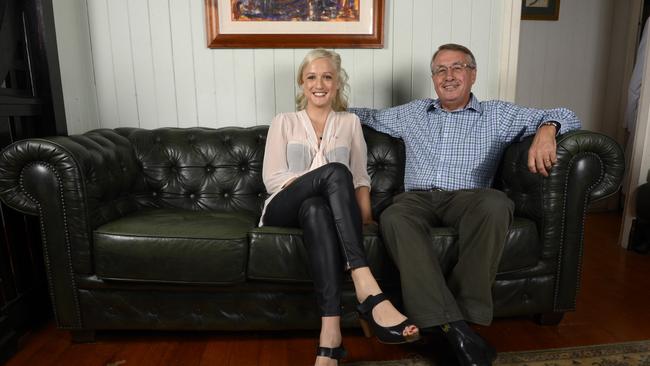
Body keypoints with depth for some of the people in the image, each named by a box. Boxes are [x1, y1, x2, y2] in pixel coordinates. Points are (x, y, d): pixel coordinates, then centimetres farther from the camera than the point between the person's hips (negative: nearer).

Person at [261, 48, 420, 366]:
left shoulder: (350, 122, 19)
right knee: (334, 171, -34)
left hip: (323, 208, 1)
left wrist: (365, 212, -10)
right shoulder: (284, 122, 14)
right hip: (285, 210, -1)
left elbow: (360, 177, 13)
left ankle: (330, 336, -47)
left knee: (316, 209, -39)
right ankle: (368, 291, -46)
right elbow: (272, 179, 1)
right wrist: (320, 181, -15)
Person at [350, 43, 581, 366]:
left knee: (496, 204, -37)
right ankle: (454, 328, -40)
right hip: (417, 197, 1)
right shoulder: (412, 113, 25)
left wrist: (546, 130, -9)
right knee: (393, 218, -35)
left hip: (466, 196, 0)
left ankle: (467, 311, -27)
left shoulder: (497, 115, 18)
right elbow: (370, 116, 35)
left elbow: (564, 117, 15)